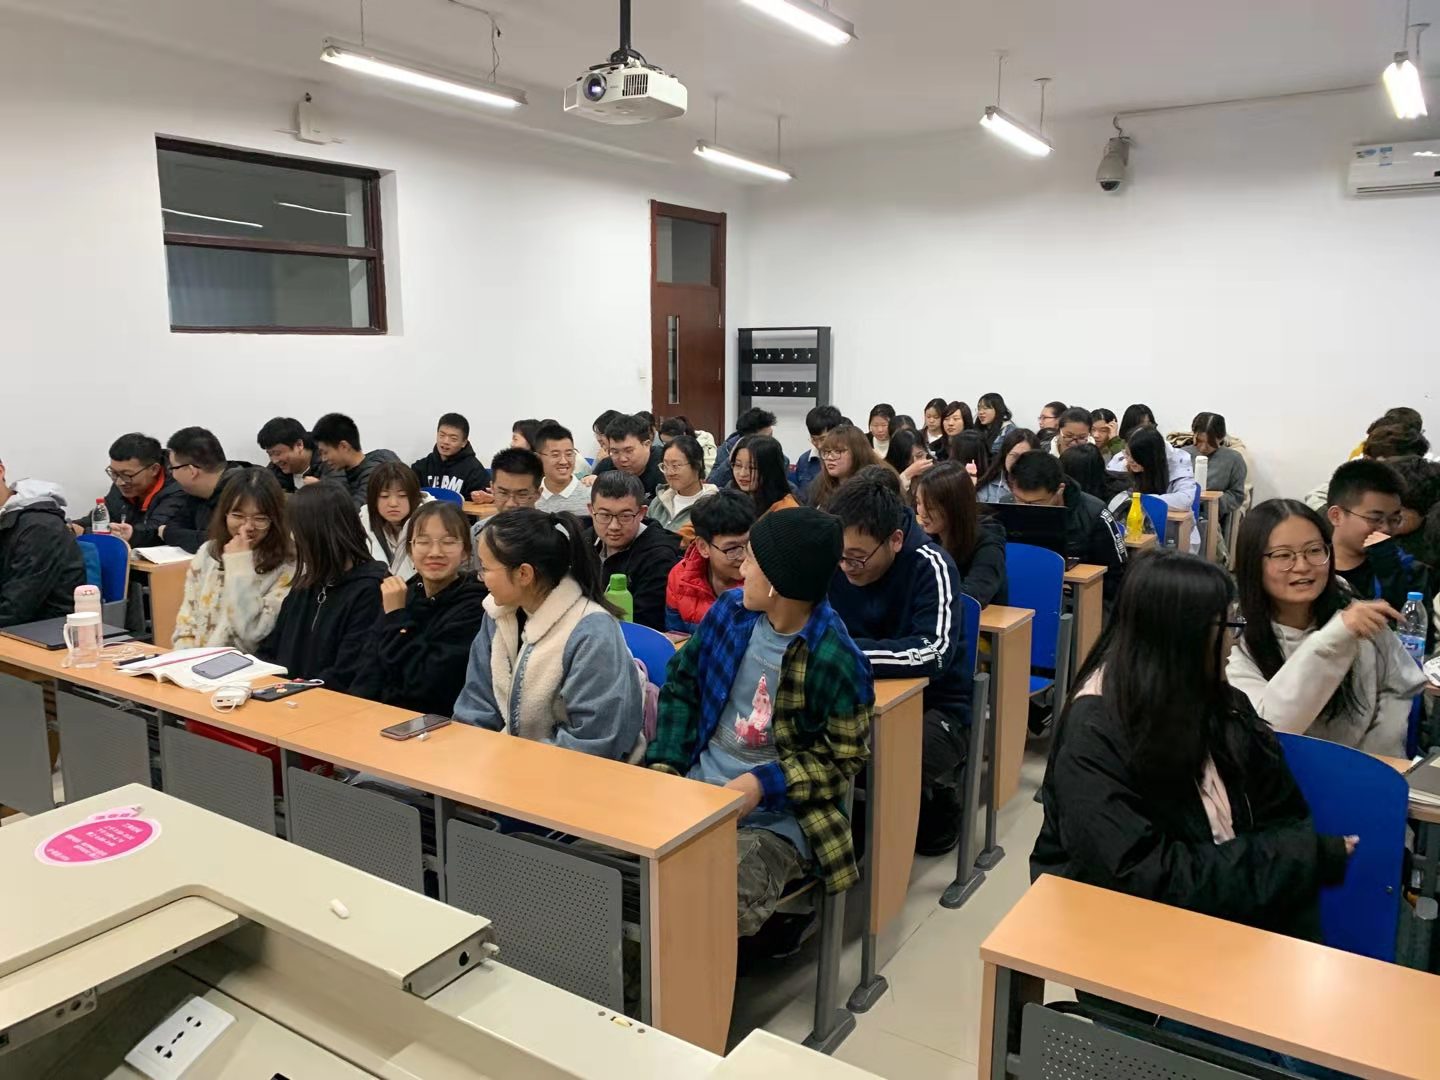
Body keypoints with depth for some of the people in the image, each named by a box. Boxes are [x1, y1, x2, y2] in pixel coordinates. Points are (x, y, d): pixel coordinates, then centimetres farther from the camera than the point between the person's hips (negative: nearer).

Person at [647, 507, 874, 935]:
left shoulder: (836, 661, -16)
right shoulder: (730, 610, 0)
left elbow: (842, 760, -7)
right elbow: (682, 685, 11)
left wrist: (762, 784, -19)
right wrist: (665, 765, -2)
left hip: (771, 817, -5)